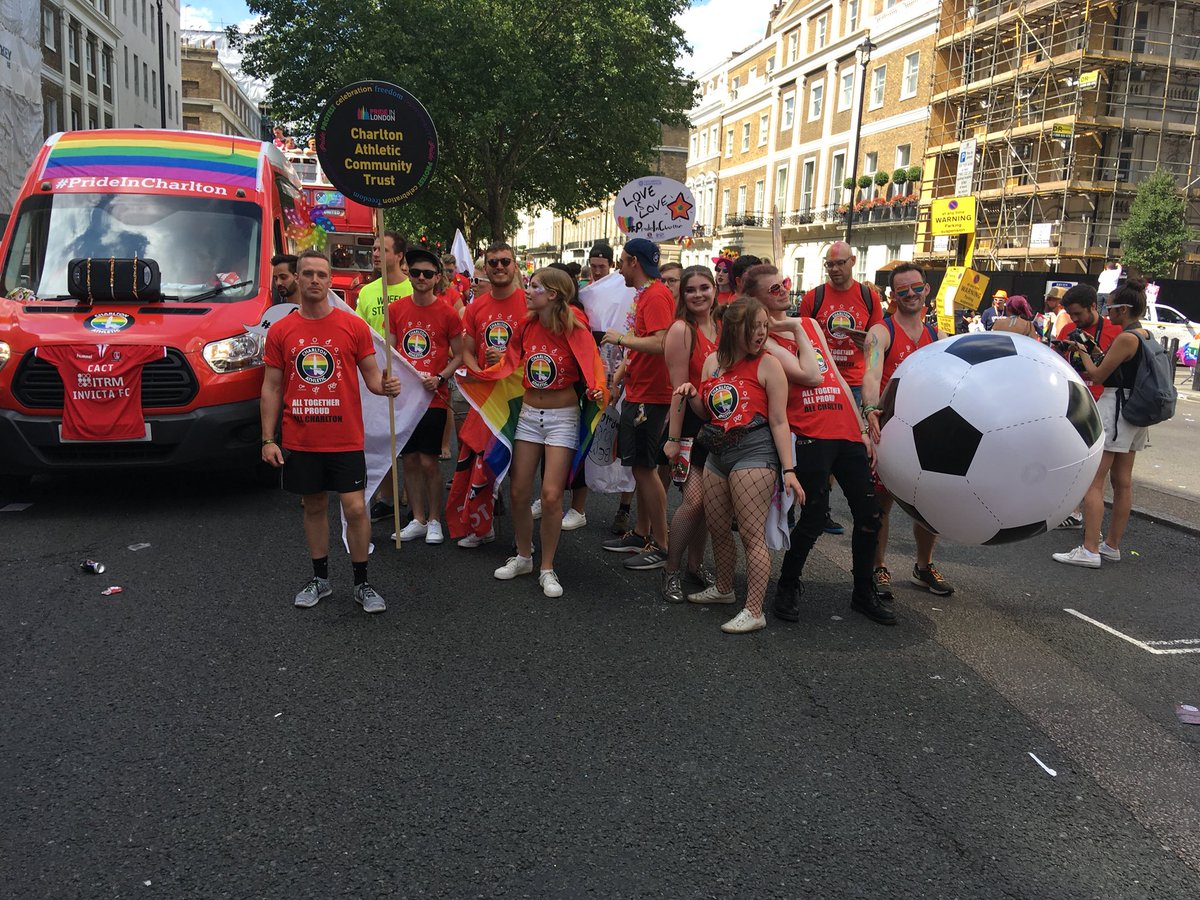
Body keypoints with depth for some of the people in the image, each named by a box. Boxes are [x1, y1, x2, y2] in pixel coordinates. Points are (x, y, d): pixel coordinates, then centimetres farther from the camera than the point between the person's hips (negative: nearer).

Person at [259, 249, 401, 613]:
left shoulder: (353, 326, -1)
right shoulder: (280, 331, 3)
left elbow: (371, 374, 3)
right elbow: (271, 388, 6)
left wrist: (384, 385, -21)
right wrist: (268, 439, 0)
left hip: (345, 439, -2)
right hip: (300, 441, 2)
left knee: (355, 508, -3)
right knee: (314, 507, 13)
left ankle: (362, 584, 12)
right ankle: (320, 580, 28)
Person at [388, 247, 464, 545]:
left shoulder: (448, 314, -4)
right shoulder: (396, 309, 5)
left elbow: (458, 356, 1)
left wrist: (439, 378, -14)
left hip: (434, 397, -3)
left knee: (429, 462, -2)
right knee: (409, 460, 8)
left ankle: (434, 520, 14)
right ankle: (417, 520, 21)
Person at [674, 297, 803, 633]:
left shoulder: (768, 364, -7)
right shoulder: (712, 362, 9)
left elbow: (779, 422, -8)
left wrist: (788, 470, -12)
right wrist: (692, 395, -3)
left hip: (754, 452, -6)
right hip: (718, 453, 7)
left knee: (751, 534, -8)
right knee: (717, 528, 16)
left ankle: (754, 611, -1)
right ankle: (723, 588, 37)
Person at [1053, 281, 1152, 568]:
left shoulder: (1126, 338, -17)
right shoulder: (1147, 337, 11)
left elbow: (1098, 376, -12)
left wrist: (1083, 353, 4)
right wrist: (1097, 351, 12)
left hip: (1114, 409, -10)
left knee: (1093, 481, -9)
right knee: (1123, 482, 13)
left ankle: (1090, 550, -11)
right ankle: (1112, 545, 21)